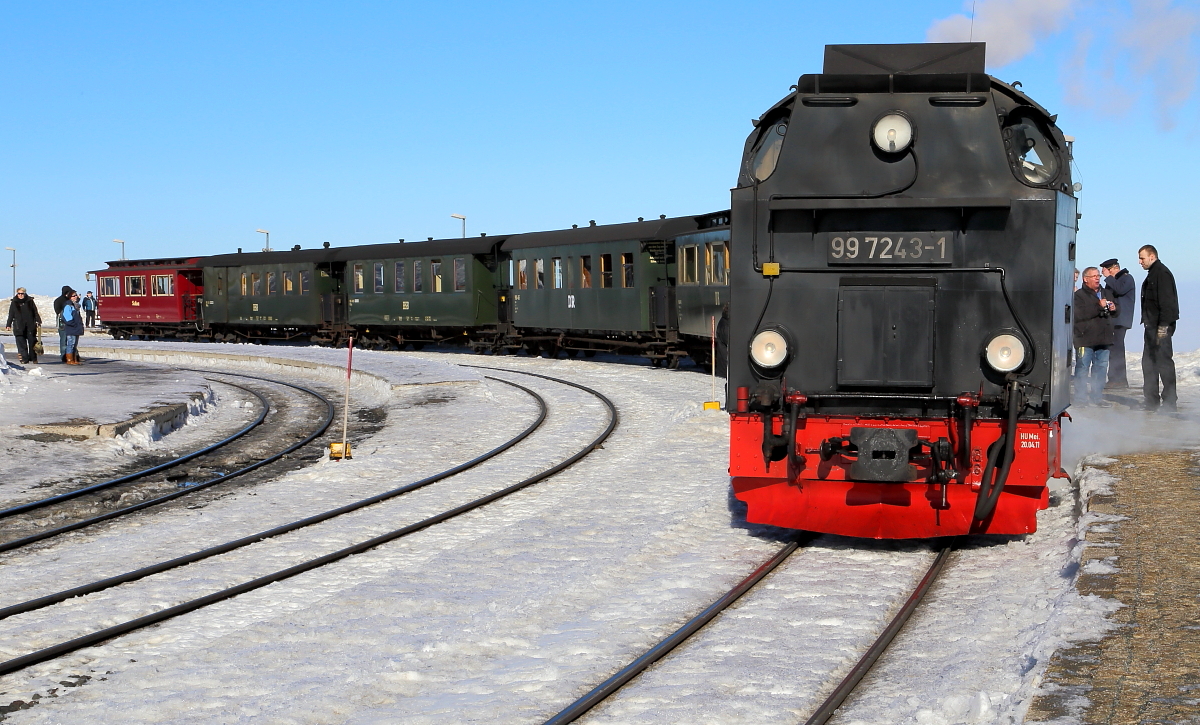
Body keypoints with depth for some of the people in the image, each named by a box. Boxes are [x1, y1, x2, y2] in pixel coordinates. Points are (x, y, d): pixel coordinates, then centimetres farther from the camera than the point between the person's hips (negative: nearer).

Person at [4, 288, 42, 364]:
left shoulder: (30, 301, 5)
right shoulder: (14, 303, 6)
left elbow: (35, 312, 9)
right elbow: (11, 315, 10)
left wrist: (38, 321, 3)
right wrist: (8, 325, 7)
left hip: (30, 326, 0)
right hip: (19, 326, 0)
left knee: (32, 342, 1)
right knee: (21, 343, -4)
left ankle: (33, 358, 11)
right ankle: (24, 359, -2)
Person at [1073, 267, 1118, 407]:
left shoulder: (1107, 293, 17)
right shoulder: (1079, 295, -7)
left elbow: (1116, 311, 30)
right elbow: (1079, 315, -22)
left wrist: (1113, 308, 4)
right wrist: (1099, 306, -20)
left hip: (1104, 338, 7)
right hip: (1085, 338, -7)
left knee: (1101, 367, 9)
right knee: (1083, 367, -3)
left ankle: (1097, 397, 17)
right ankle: (1081, 397, 2)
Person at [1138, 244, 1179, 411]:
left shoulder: (1162, 273, -13)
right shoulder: (1152, 274, 19)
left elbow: (1166, 301, -20)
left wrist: (1163, 326, -23)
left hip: (1161, 326, -11)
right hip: (1152, 326, 11)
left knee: (1163, 360, -8)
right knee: (1149, 362, 12)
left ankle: (1169, 401, -4)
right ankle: (1151, 400, 16)